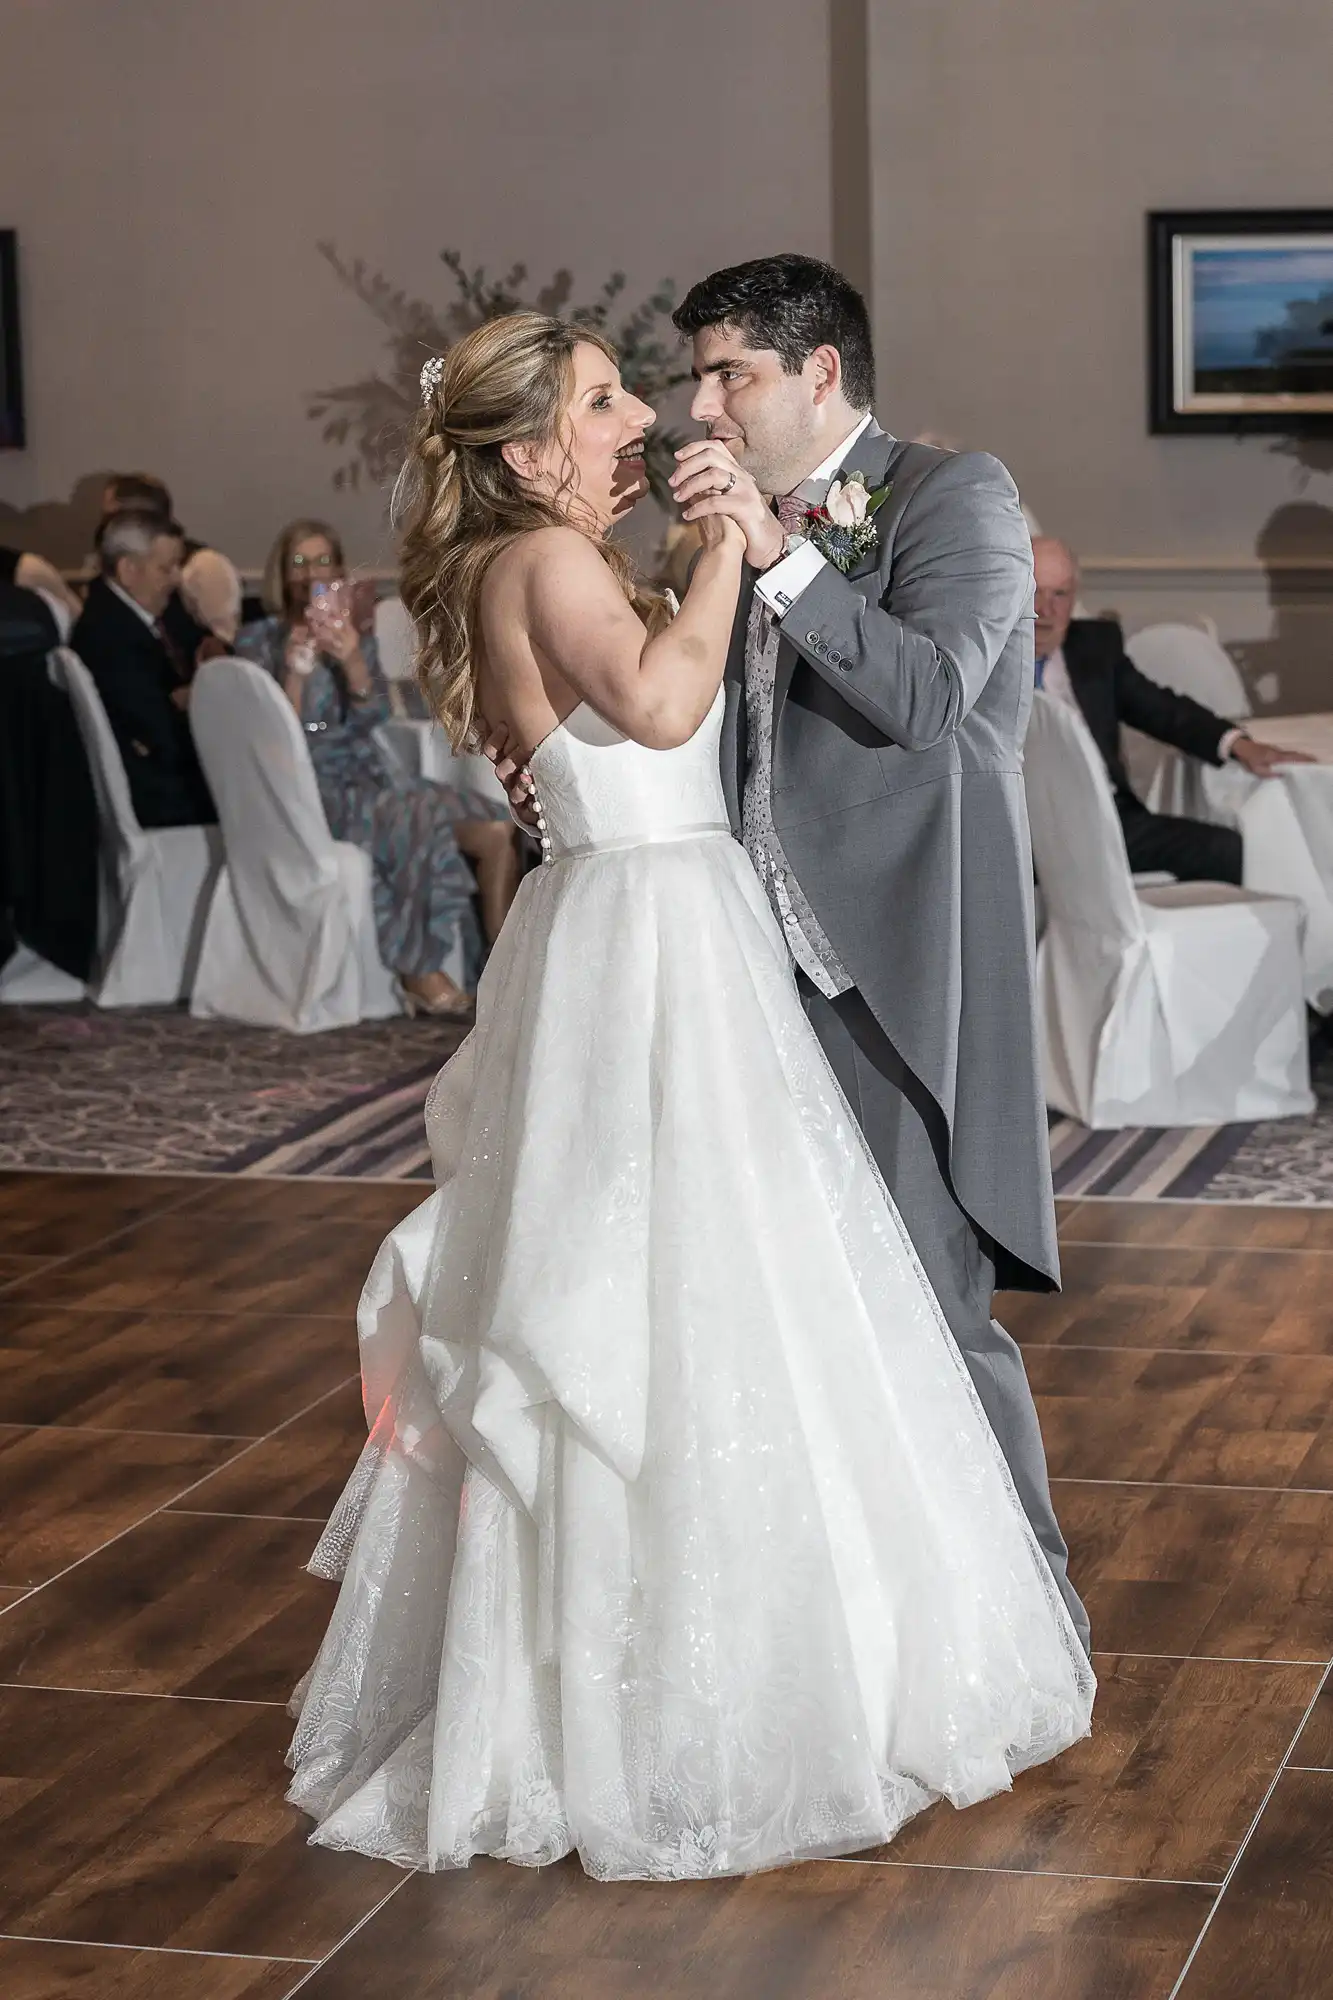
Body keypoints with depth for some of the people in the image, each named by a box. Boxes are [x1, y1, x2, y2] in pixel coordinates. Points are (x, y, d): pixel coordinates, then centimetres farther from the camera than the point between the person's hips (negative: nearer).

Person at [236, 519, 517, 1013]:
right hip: (314, 792, -6)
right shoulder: (261, 641, 2)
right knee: (419, 823, -33)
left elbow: (372, 714, -5)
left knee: (497, 831, -15)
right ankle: (419, 972, -22)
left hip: (370, 778, 6)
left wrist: (351, 660, -24)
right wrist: (295, 669, -24)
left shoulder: (353, 637, 15)